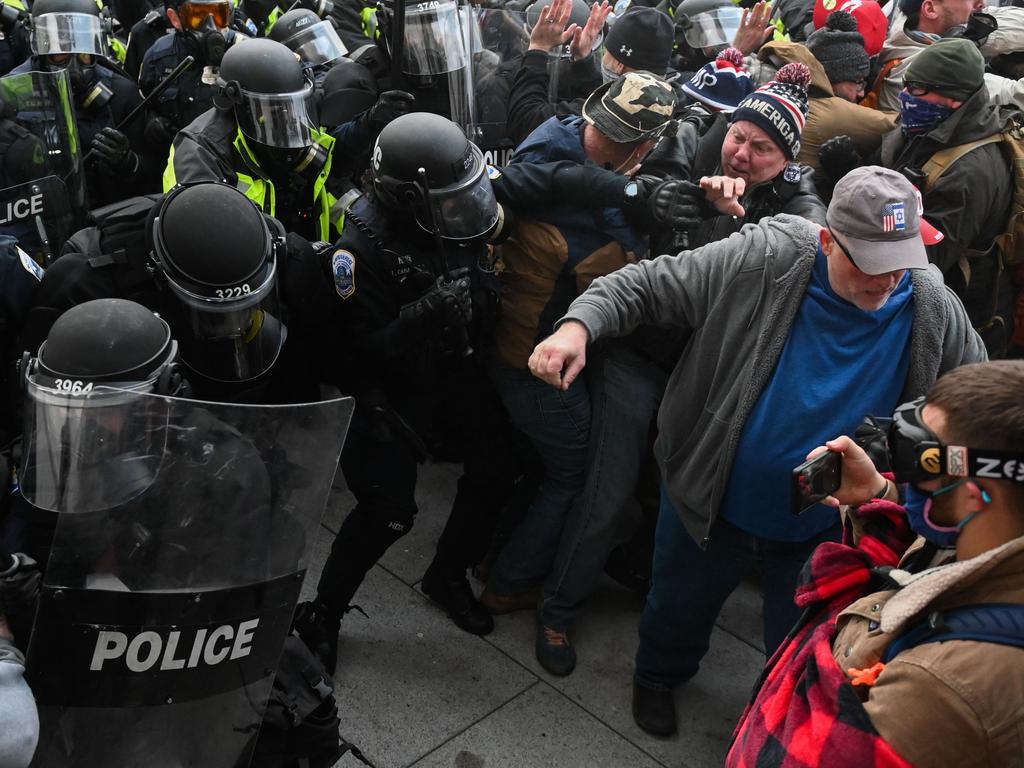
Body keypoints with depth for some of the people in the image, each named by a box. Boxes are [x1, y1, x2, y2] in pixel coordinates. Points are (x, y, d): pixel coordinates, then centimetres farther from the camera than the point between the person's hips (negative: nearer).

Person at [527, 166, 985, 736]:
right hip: (711, 502, -1)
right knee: (680, 608, 26)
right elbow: (648, 286, -17)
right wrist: (579, 325, -34)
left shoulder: (936, 312, -16)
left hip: (825, 532, 1)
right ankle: (659, 678, 62)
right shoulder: (763, 262, -24)